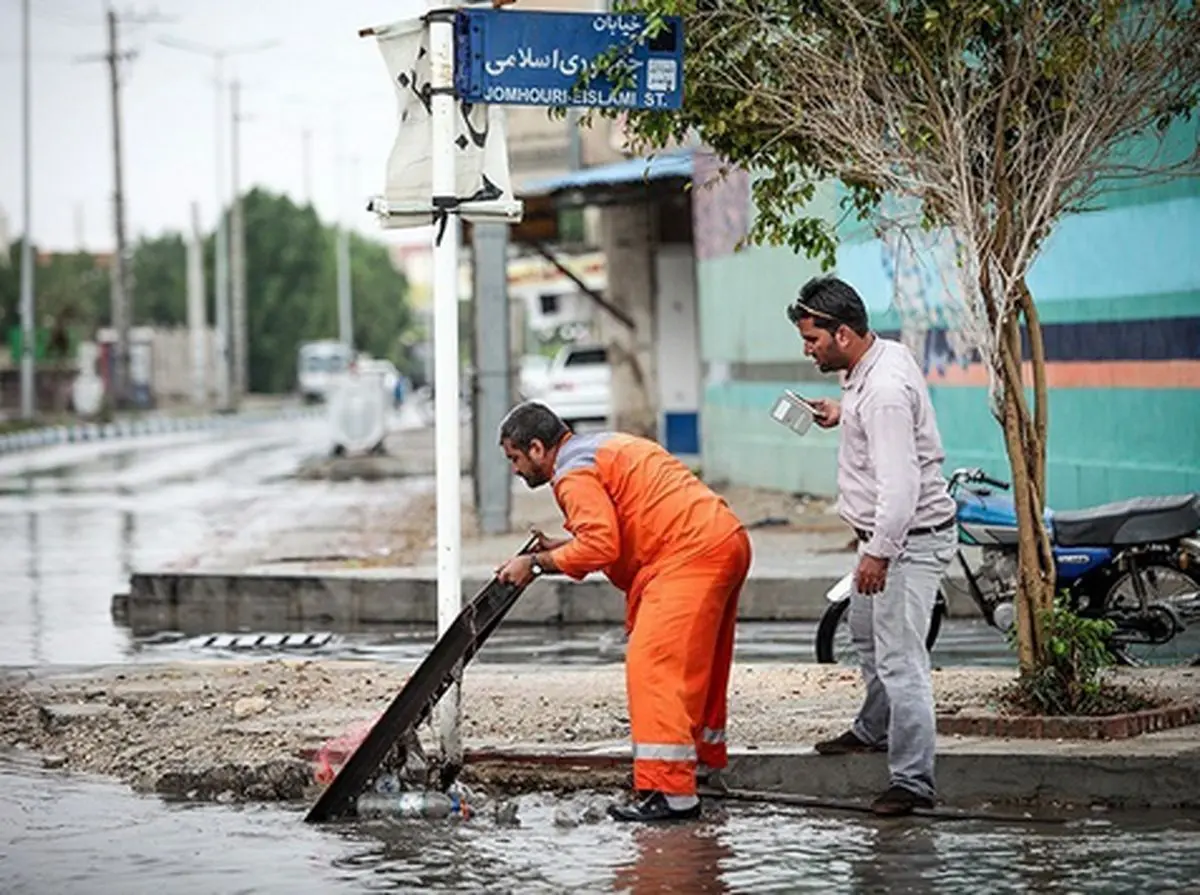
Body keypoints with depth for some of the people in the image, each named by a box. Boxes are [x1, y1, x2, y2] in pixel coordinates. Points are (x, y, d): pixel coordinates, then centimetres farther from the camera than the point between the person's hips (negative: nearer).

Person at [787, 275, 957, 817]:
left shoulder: (883, 391, -27)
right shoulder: (887, 355, 4)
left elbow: (900, 485, -32)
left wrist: (878, 554, -30)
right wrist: (844, 413, 14)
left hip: (910, 538, -11)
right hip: (885, 535, 11)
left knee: (899, 659, -14)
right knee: (866, 633, 29)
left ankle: (914, 781, -13)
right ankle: (875, 729, 50)